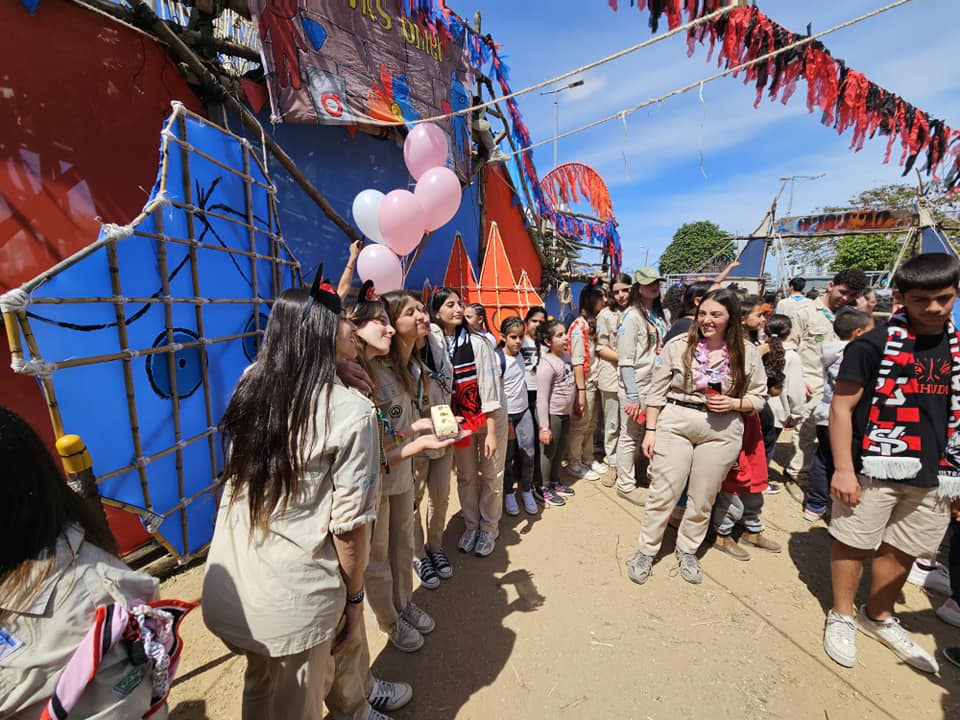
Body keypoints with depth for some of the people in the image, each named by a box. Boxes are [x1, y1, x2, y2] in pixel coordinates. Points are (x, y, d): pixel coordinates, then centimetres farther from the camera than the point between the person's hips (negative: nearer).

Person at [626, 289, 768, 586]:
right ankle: (646, 551, 23)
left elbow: (759, 397, 8)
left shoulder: (747, 353, 0)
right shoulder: (678, 346, -4)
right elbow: (657, 392, -1)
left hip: (721, 432, 2)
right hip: (675, 425, -1)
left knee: (703, 498, 14)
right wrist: (650, 430, -3)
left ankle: (687, 551, 37)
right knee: (662, 493, 4)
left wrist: (733, 404, -13)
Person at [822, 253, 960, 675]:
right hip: (874, 469, -5)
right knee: (854, 543, 7)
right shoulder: (872, 345, -9)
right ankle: (841, 617, 27)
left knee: (903, 551, 17)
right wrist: (843, 468, -14)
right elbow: (842, 407, -10)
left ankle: (878, 618, 38)